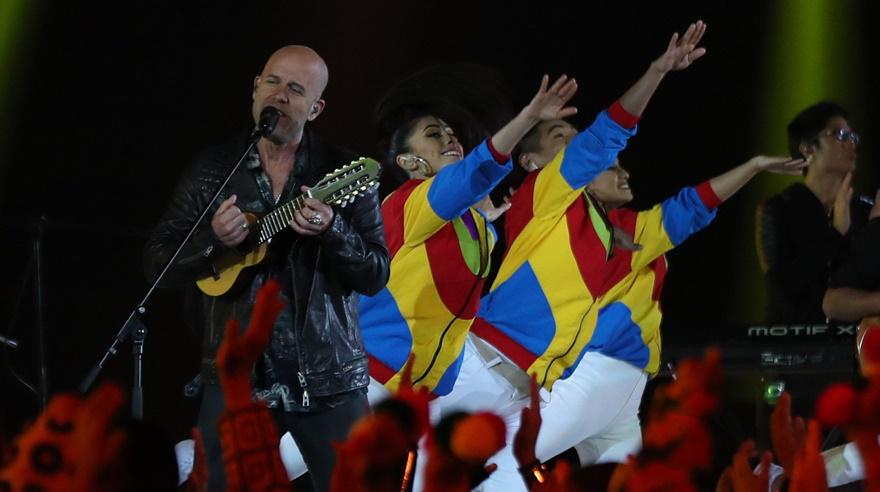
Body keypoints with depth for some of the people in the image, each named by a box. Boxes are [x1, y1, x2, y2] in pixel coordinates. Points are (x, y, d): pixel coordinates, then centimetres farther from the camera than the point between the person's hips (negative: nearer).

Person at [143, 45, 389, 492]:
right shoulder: (212, 170, 5)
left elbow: (376, 275, -5)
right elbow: (156, 262, 3)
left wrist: (331, 230, -23)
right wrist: (213, 240, -16)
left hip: (328, 377, -1)